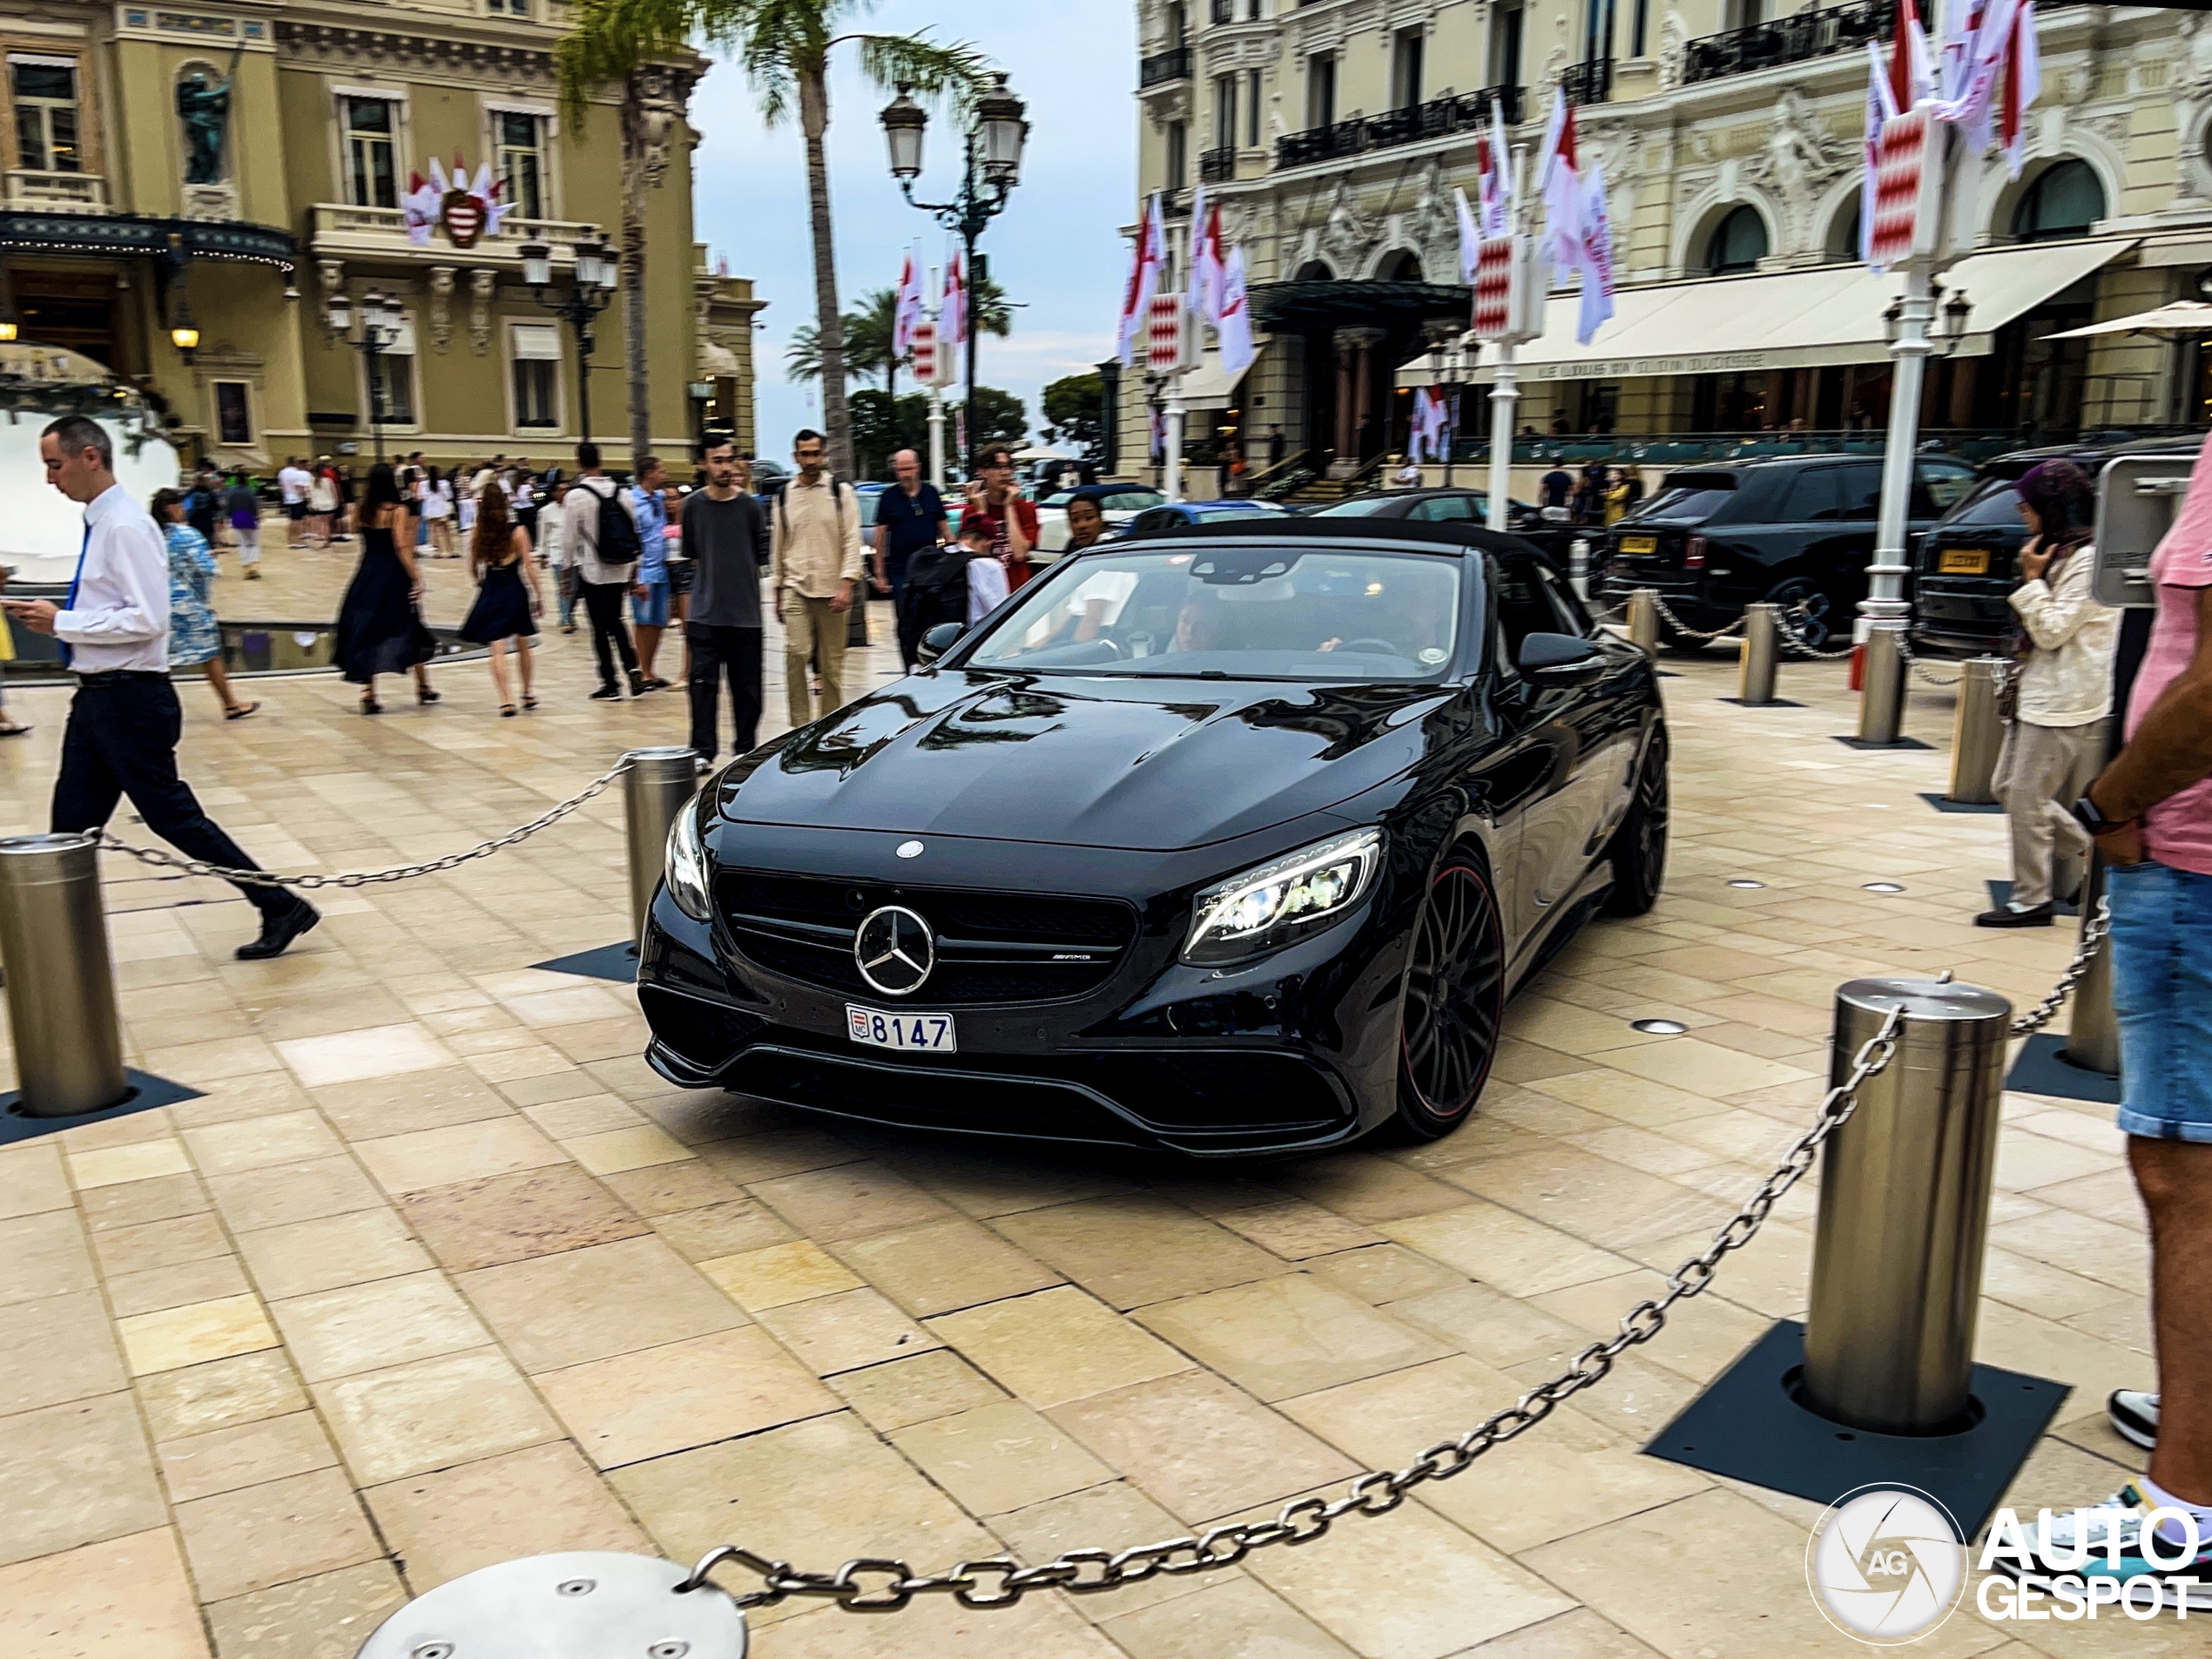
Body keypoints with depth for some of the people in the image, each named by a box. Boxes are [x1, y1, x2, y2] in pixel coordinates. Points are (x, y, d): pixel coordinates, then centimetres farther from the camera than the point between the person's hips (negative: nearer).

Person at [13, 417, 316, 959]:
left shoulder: (125, 526, -16)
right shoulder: (99, 523, 12)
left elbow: (147, 619, -23)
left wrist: (62, 622, -17)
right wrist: (55, 617, 4)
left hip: (130, 699, -9)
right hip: (97, 696, 9)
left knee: (174, 818, -2)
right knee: (72, 826, 13)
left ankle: (281, 909, 8)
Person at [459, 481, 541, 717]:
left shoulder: (477, 534, 0)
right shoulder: (517, 532, -7)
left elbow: (473, 569, 8)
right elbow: (528, 568, -7)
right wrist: (538, 597, 1)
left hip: (490, 592, 1)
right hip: (516, 591, -1)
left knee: (497, 650, -3)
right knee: (523, 646, 17)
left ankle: (506, 700, -15)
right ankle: (527, 695, 28)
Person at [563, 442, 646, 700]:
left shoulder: (576, 496, -11)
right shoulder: (620, 492, 1)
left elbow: (569, 538, -8)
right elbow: (633, 530, 7)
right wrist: (633, 567, 16)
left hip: (592, 571, -4)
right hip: (621, 570, 4)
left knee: (601, 628, 3)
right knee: (615, 621, 19)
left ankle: (610, 684, 6)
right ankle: (632, 668, 3)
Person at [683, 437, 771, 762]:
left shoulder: (750, 505, 0)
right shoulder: (693, 505, 2)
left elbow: (763, 555, 6)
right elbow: (690, 554, 14)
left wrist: (739, 574, 3)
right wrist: (713, 571, 7)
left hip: (745, 612, 0)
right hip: (705, 612, 0)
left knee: (747, 686, 6)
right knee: (702, 683, -3)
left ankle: (745, 750, 18)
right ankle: (702, 751, 4)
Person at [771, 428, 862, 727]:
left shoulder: (841, 491, 2)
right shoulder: (785, 495, 10)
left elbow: (852, 541, -3)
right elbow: (777, 546, 17)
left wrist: (846, 584, -13)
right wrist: (778, 591, 16)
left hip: (832, 590, -1)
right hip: (795, 588, 1)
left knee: (832, 664, 3)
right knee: (795, 653, -14)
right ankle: (799, 726, -9)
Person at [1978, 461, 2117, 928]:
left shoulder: (2087, 559, -16)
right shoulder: (2062, 553, 15)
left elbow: (2053, 630, -19)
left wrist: (2032, 579, -14)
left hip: (2064, 703, -10)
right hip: (2039, 694, 10)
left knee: (2027, 800, -5)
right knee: (2007, 787, 14)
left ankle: (2032, 899, 5)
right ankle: (2093, 852, 22)